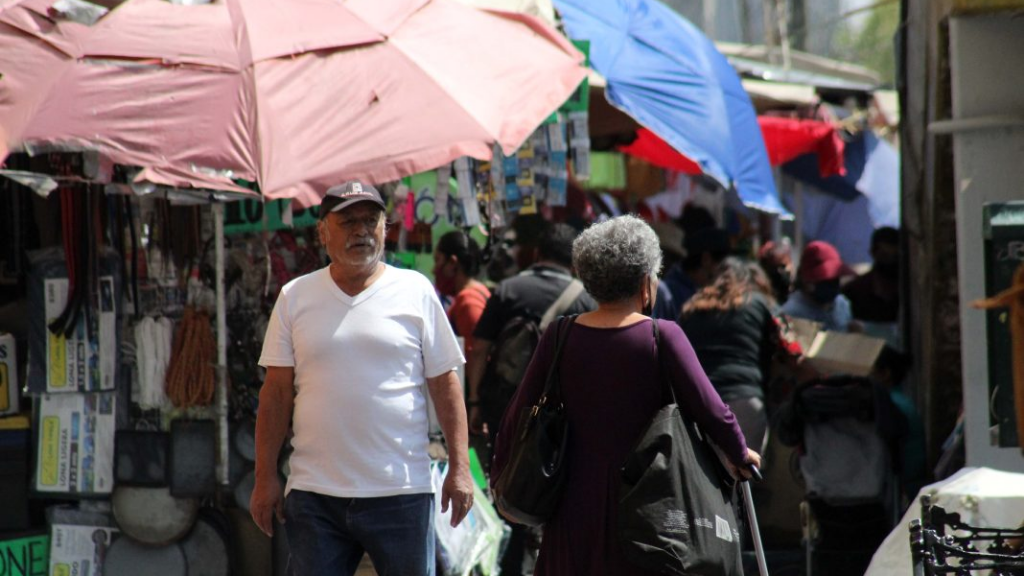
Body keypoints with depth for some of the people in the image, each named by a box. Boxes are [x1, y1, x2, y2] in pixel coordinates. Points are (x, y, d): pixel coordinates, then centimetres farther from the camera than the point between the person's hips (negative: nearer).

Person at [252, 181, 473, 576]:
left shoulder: (416, 292, 3)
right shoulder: (295, 297, 7)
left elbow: (445, 385, 5)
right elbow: (276, 393, 7)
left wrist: (459, 467, -2)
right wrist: (266, 478, 2)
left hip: (401, 493, -1)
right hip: (313, 495, 1)